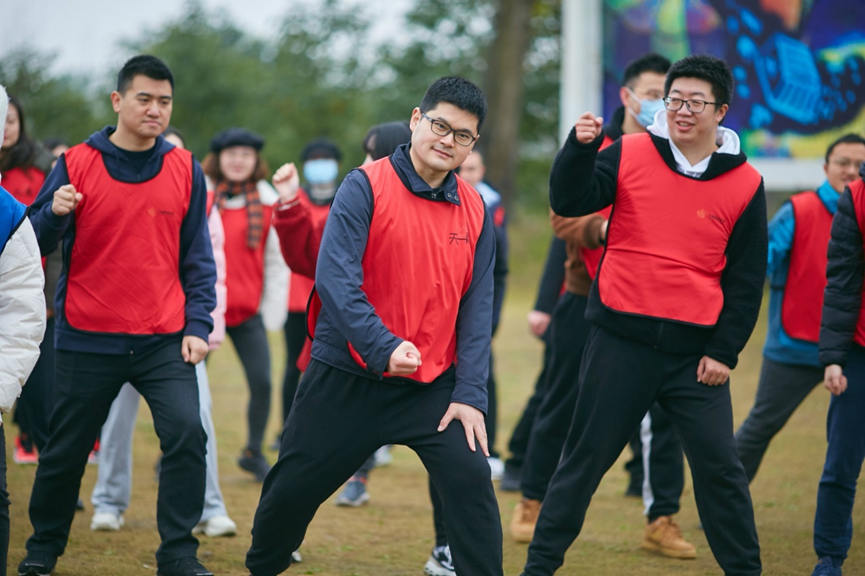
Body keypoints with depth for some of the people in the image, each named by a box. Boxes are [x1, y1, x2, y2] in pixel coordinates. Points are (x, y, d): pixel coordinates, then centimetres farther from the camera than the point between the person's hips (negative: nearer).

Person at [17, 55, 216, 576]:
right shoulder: (77, 165, -1)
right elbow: (34, 245, 1)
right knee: (67, 448, 8)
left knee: (186, 432, -15)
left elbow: (198, 257, 7)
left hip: (165, 341, 1)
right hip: (88, 339, -1)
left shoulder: (186, 170, 4)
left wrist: (197, 324, -2)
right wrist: (55, 213, -20)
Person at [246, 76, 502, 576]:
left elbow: (477, 306, 1)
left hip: (432, 385, 2)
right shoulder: (366, 187, -10)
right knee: (292, 491, 7)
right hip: (347, 377, -2)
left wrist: (471, 394, -9)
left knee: (471, 478, -16)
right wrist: (384, 347, -30)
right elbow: (335, 277, -19)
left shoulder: (475, 211, 3)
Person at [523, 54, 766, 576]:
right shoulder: (629, 155, 1)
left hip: (695, 350, 0)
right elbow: (570, 203, -8)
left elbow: (746, 279, 3)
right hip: (622, 340, 0)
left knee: (720, 467, 1)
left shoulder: (746, 184, 1)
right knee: (585, 458, 5)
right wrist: (581, 147, -24)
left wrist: (724, 352, -3)